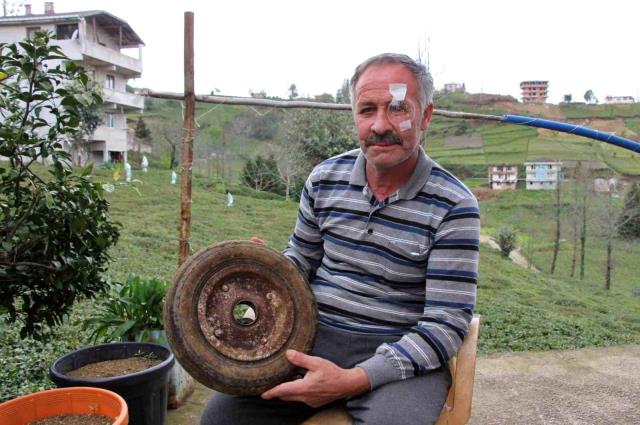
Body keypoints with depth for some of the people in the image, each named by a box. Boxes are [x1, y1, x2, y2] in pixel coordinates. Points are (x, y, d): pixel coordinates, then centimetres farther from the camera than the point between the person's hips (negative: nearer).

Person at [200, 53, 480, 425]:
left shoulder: (454, 207, -11)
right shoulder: (325, 179, 3)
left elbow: (447, 324, -13)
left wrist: (353, 380, -23)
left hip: (401, 353, -3)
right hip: (313, 337, 4)